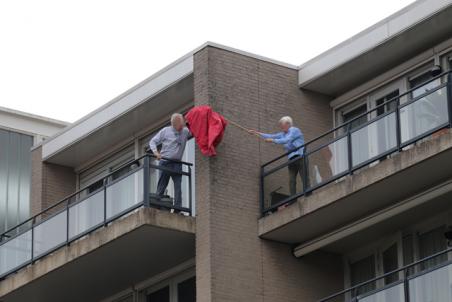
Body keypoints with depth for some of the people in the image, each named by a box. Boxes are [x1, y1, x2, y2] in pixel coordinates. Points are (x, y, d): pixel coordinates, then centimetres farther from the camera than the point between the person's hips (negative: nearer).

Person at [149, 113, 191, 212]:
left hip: (177, 164, 2)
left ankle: (177, 209, -10)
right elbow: (153, 141, 6)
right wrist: (155, 152, -11)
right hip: (165, 162, -2)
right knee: (161, 186, -1)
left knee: (178, 187, -8)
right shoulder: (165, 131, 4)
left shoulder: (186, 131, 10)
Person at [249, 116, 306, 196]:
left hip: (300, 157, -8)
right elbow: (271, 136, 23)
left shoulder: (295, 130, -2)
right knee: (291, 181, -7)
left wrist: (273, 141, -14)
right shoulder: (283, 134, 22)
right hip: (292, 159, 8)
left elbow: (287, 140, -16)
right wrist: (257, 133, 19)